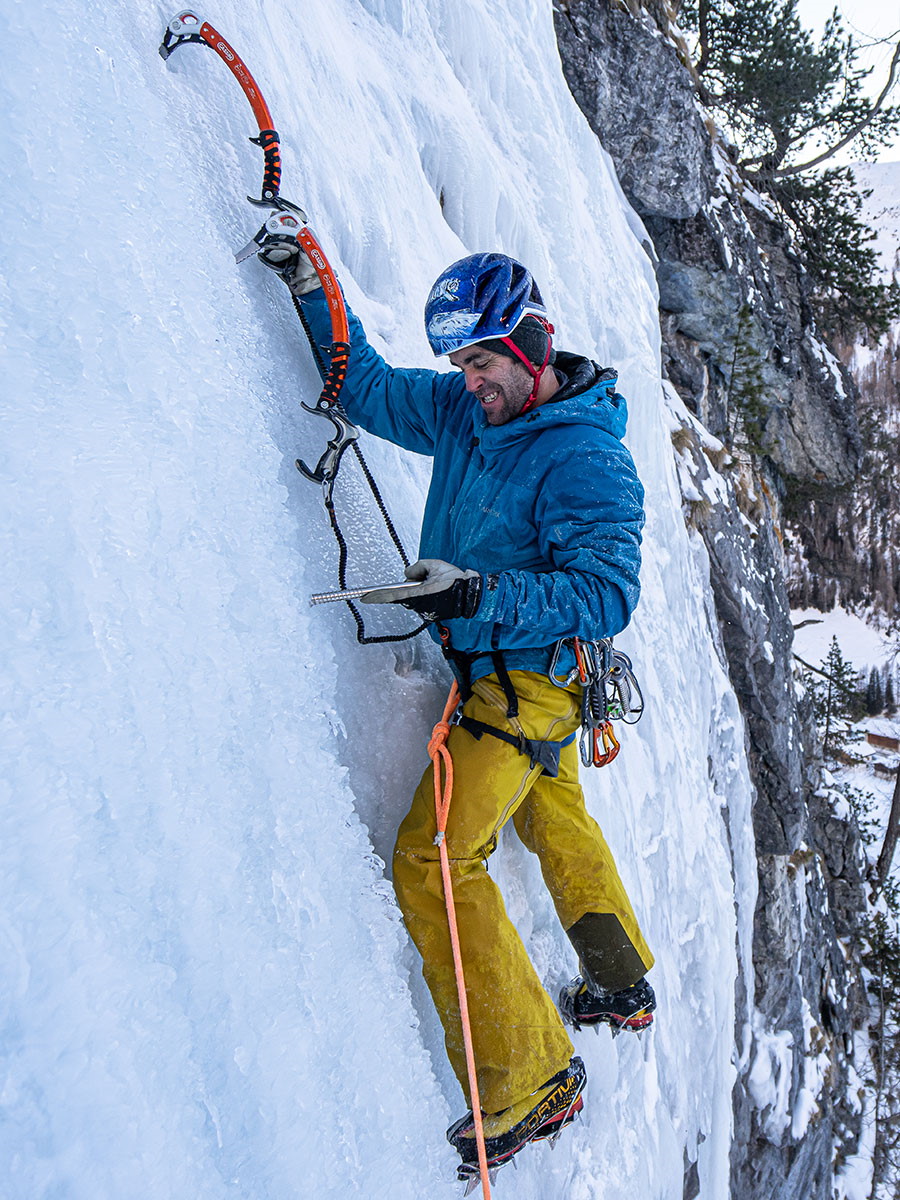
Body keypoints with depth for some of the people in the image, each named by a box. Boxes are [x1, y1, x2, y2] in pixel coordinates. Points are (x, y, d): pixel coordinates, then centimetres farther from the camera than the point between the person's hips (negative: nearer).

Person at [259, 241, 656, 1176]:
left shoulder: (586, 461, -23)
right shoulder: (463, 409, -1)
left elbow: (607, 597, -29)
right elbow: (367, 387, 11)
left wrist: (481, 592, -41)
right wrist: (313, 292, 1)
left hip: (524, 685, -9)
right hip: (501, 669, 9)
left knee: (431, 862, -12)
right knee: (556, 824, 23)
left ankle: (529, 1082, -2)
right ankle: (622, 987, 46)